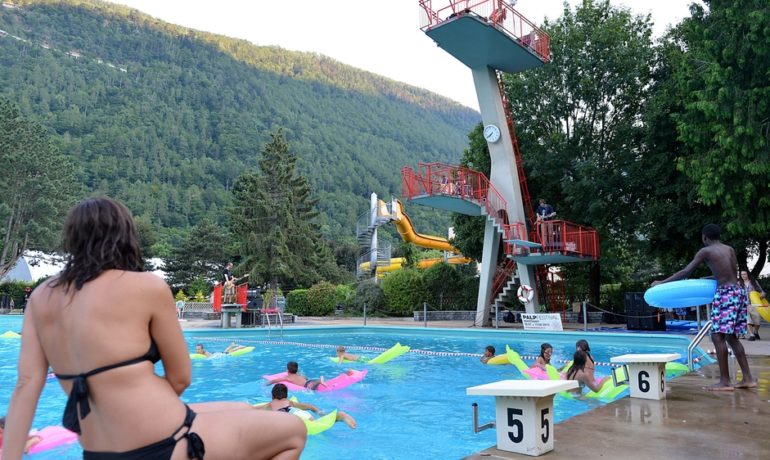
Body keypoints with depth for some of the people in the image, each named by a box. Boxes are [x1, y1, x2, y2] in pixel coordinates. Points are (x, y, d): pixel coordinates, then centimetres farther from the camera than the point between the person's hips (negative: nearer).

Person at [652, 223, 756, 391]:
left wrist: (662, 283, 2)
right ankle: (748, 378, 15)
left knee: (718, 336, -7)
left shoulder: (705, 251, -3)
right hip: (738, 292, 8)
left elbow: (685, 272, -4)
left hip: (726, 294, -8)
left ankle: (724, 382, -8)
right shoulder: (730, 249, 16)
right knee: (731, 337, 13)